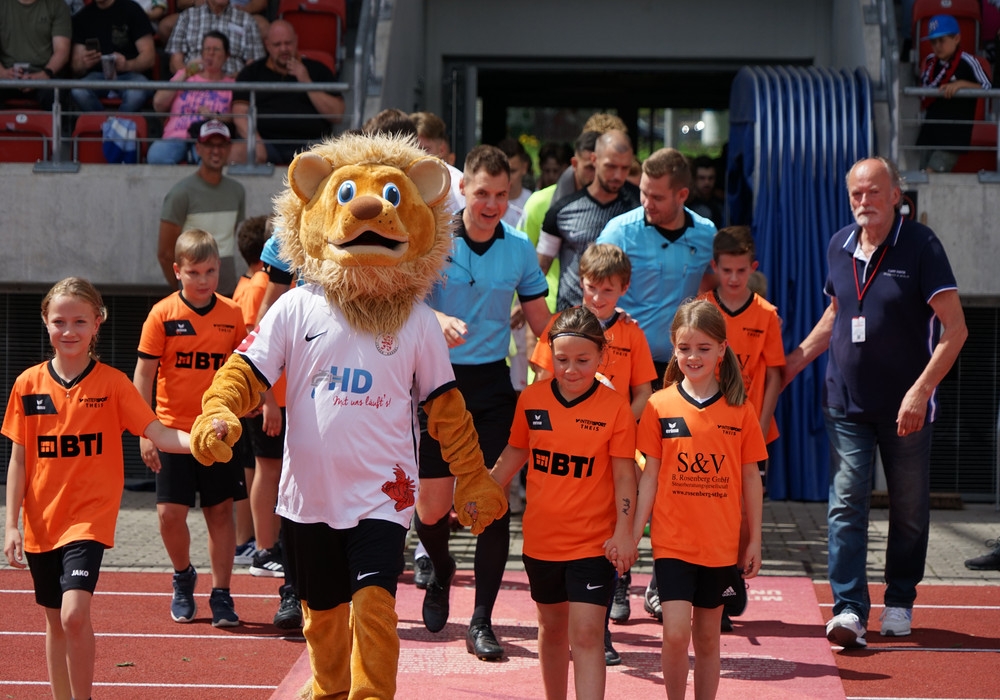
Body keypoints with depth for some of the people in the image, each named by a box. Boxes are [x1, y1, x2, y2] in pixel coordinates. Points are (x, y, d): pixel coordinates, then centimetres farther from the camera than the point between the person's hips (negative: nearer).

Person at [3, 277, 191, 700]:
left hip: (89, 518, -3)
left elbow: (157, 433, -12)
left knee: (74, 613, -19)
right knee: (55, 621, 13)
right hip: (41, 522, 3)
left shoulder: (112, 383, -5)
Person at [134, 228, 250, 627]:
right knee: (170, 512, -3)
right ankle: (183, 577, 24)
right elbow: (143, 374, -5)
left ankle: (221, 595, 13)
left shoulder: (232, 314, 2)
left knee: (221, 510, 4)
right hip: (173, 429, -1)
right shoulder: (163, 314, -5)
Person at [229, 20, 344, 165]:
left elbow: (337, 115, 10)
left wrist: (306, 82, 1)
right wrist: (257, 145, -10)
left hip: (310, 142, -1)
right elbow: (240, 114, 8)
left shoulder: (318, 70, 20)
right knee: (236, 153, -33)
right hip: (266, 141, 1)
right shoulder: (252, 72, 21)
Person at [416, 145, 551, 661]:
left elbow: (541, 323, 11)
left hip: (492, 384, 2)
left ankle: (481, 623, 4)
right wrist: (441, 319, -38)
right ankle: (440, 572, 35)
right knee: (432, 506, -1)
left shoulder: (520, 250, 3)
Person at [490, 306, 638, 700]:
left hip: (594, 543, -4)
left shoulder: (615, 407, -9)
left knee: (586, 634, -10)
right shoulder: (532, 400, -1)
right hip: (541, 538, 4)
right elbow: (514, 455, 11)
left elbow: (624, 475, -7)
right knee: (552, 626, 19)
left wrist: (623, 530, -16)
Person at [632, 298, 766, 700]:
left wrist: (754, 539, 7)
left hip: (721, 543, 1)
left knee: (707, 636, 10)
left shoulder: (739, 410, 0)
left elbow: (750, 477, 6)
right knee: (675, 634, -11)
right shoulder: (660, 406, -2)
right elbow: (650, 475, 1)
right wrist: (633, 534, -2)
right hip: (672, 541, -1)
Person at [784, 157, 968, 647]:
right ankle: (849, 609, -7)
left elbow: (955, 327, -13)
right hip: (846, 403, 4)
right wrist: (795, 360, 16)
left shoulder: (920, 246, -10)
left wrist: (920, 391, -19)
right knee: (845, 505, -6)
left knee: (909, 509, 9)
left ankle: (899, 602, 24)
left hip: (906, 408, -3)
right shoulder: (839, 247, 6)